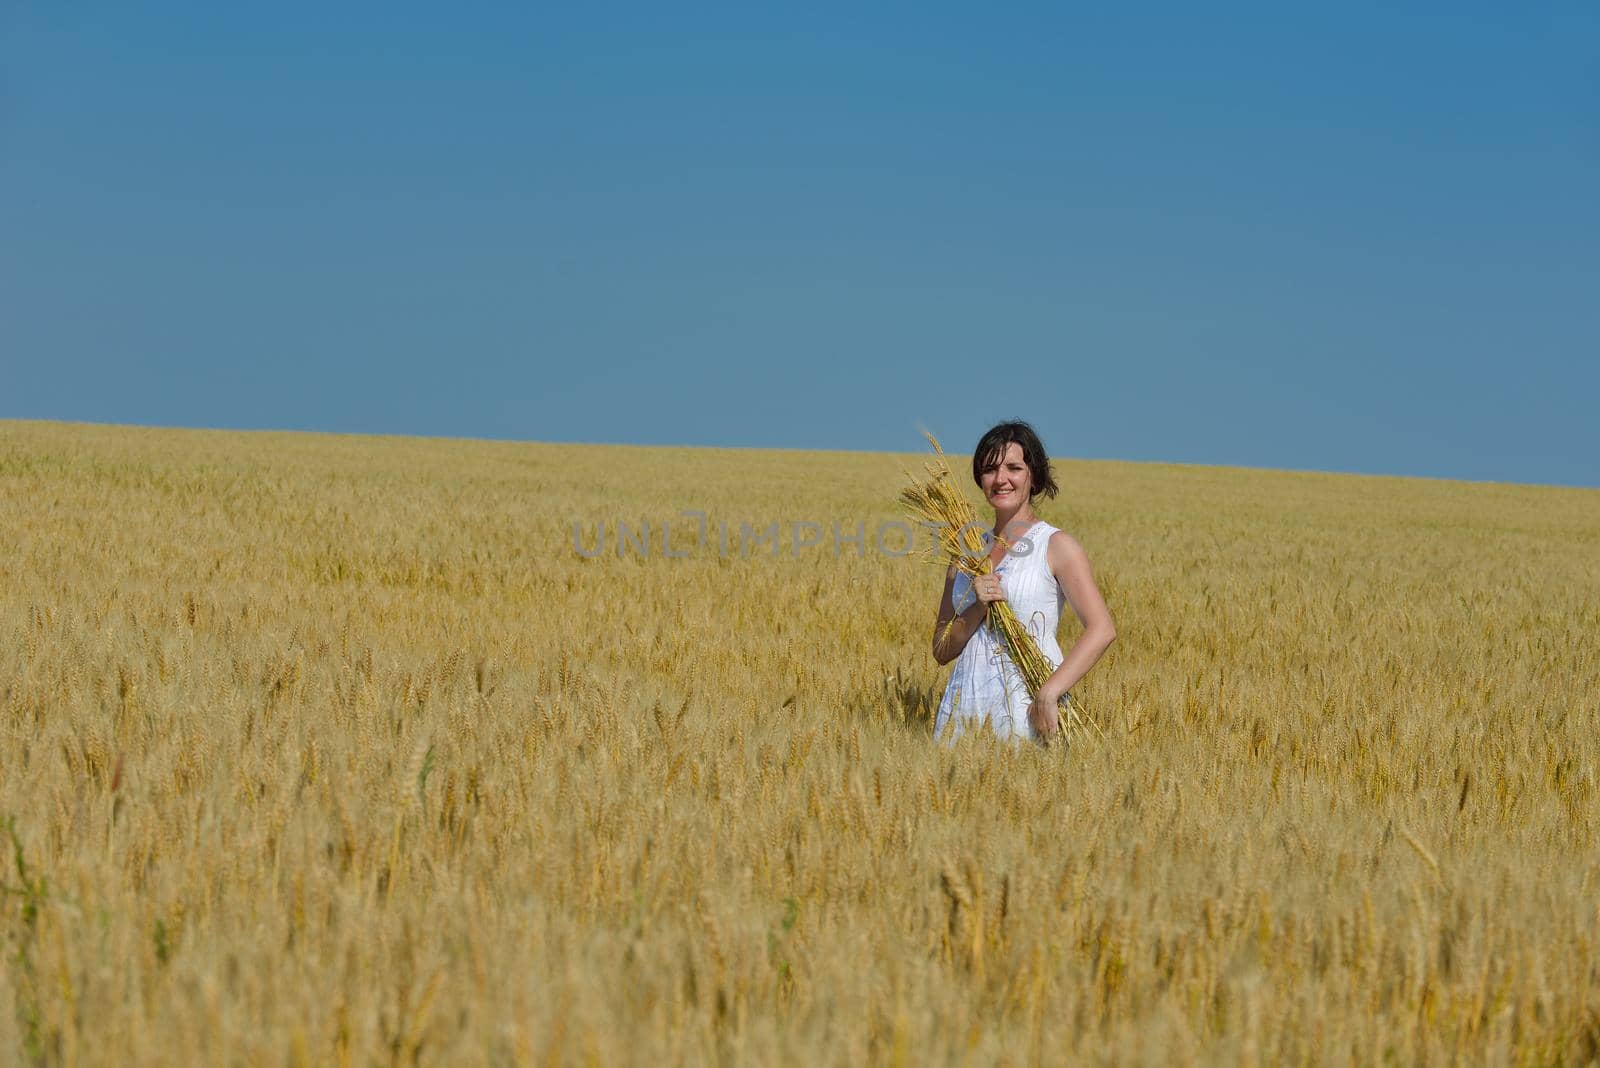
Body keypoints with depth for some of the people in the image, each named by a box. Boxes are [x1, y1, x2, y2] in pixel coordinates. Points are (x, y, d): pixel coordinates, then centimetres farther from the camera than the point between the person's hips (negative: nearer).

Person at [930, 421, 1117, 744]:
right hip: (965, 704, 5)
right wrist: (977, 609, -7)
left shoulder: (1056, 545, -2)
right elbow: (942, 650, 13)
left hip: (1026, 707, -4)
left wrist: (1048, 695, -21)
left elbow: (1102, 629, -13)